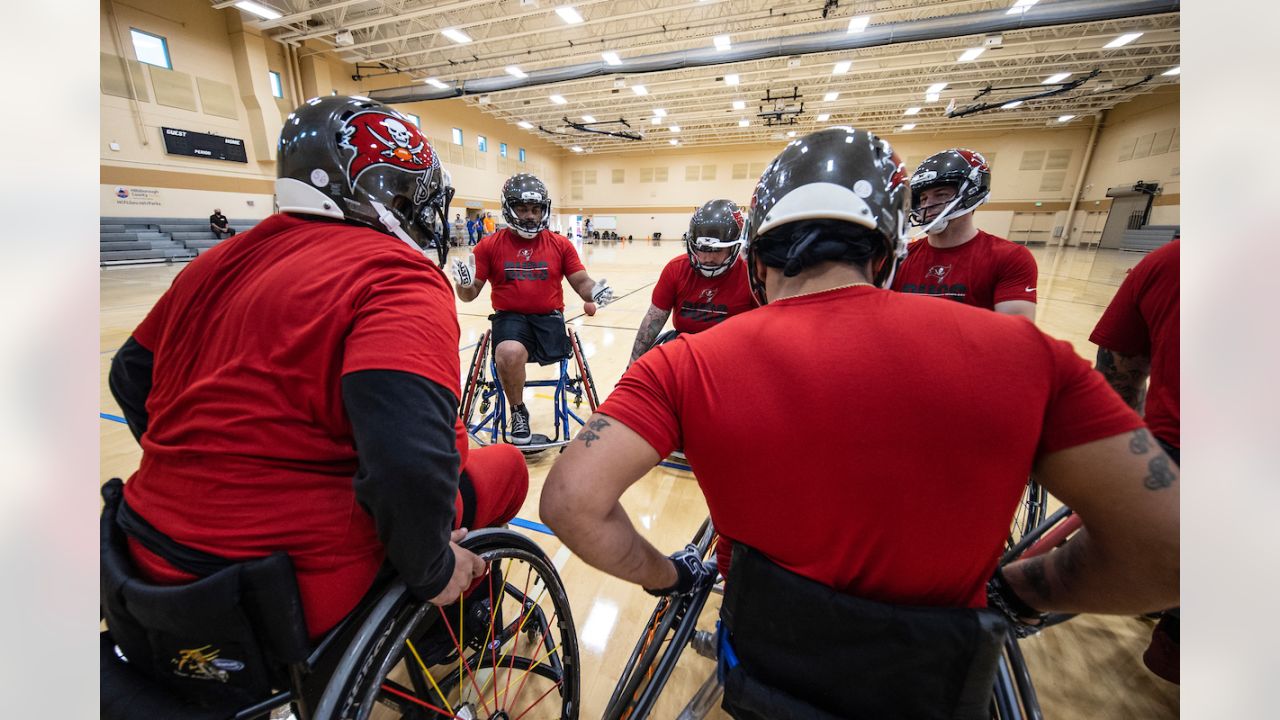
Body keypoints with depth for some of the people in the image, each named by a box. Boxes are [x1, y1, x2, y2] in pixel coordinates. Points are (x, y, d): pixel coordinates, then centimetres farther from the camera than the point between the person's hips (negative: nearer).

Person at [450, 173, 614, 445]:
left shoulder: (560, 244, 6)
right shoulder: (490, 246, 4)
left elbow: (581, 282, 7)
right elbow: (470, 294, 5)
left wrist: (594, 291, -16)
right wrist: (464, 284, -19)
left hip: (549, 317, 1)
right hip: (509, 317, -1)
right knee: (509, 353, -32)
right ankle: (518, 412, -3)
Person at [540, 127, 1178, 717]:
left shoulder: (685, 367, -25)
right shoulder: (1021, 352, -19)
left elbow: (571, 502, -27)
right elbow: (1161, 550, -14)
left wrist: (667, 576, -8)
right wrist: (1016, 591, 4)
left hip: (767, 661, 0)